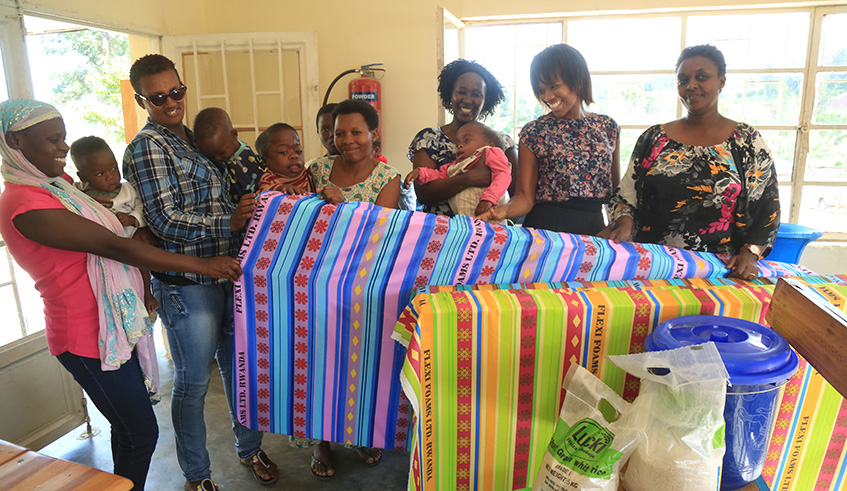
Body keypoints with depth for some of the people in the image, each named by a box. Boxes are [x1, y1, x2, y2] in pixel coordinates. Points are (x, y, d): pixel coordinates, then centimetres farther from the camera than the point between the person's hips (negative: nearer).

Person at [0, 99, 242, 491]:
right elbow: (113, 246, -25)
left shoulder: (57, 183, 9)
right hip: (90, 339, -9)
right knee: (141, 433, 4)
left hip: (115, 324, 9)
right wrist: (201, 265, -24)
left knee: (129, 425, 20)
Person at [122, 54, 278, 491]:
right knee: (193, 382, 7)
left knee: (239, 366, 18)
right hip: (185, 285, -7)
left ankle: (249, 448, 38)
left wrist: (245, 210, 5)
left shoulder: (193, 139, 15)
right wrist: (229, 222, -17)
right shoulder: (147, 147, -10)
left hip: (226, 273, 7)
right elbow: (165, 221, -18)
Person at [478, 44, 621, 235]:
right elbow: (525, 196, -7)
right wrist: (503, 210, -26)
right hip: (544, 227, -2)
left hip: (595, 228, 3)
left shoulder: (608, 127, 7)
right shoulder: (533, 132, -2)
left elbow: (616, 190, 13)